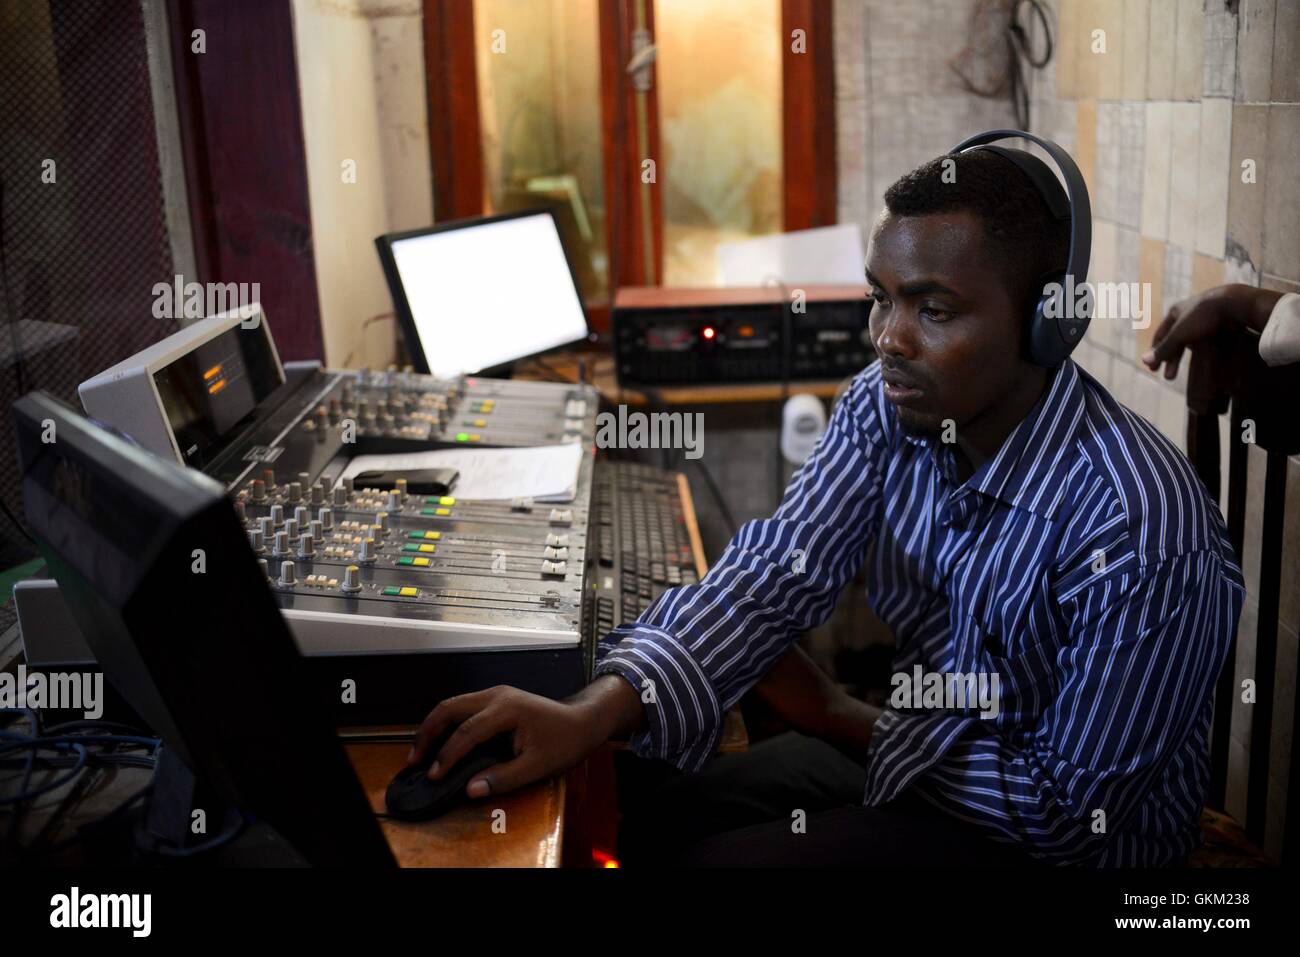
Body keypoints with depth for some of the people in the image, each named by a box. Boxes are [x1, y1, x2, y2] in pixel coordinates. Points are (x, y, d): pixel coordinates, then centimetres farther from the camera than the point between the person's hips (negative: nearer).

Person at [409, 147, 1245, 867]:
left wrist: (849, 724, -12)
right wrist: (595, 712, -34)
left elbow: (1071, 807, -22)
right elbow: (779, 572, -18)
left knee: (718, 859, -15)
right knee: (655, 828, -1)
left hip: (1047, 841, -5)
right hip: (918, 740, 6)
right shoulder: (887, 404, -12)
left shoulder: (1140, 535, -31)